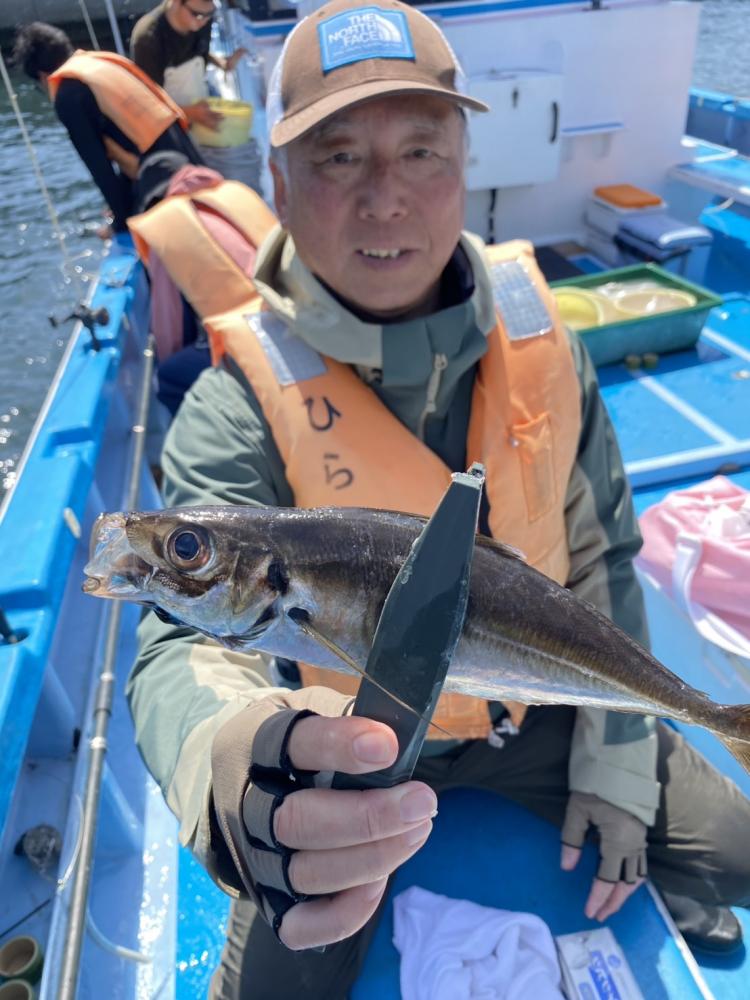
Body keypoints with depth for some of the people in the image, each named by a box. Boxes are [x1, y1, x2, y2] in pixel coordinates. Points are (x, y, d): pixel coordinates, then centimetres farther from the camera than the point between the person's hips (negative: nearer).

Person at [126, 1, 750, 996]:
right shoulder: (244, 402, -24)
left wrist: (616, 765, -2)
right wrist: (229, 775, -60)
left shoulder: (537, 336, -12)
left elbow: (603, 557, -3)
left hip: (534, 700, 3)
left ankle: (653, 891, 46)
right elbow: (190, 634, -35)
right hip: (348, 744, -2)